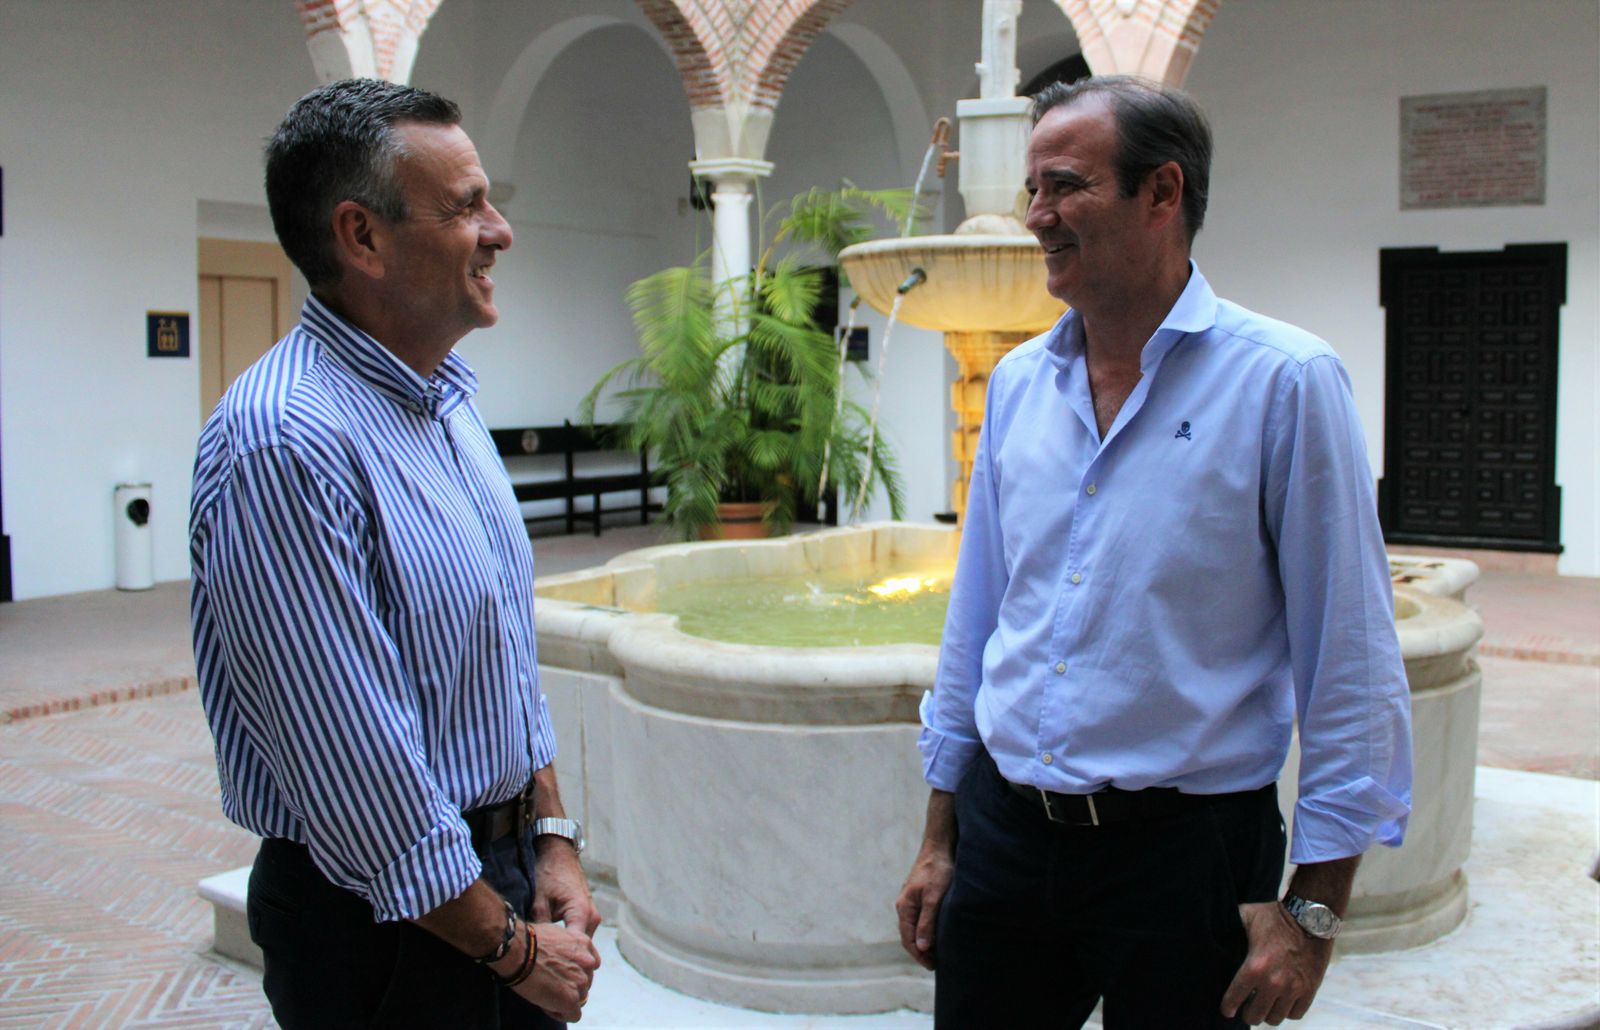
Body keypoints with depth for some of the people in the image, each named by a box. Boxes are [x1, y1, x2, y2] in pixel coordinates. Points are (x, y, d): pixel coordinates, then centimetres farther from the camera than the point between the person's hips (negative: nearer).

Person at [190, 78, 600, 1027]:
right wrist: (513, 946, -14)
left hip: (503, 872, 8)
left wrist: (555, 839, 5)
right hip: (383, 916, -8)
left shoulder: (447, 405, 7)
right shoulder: (285, 442, -23)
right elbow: (357, 762, -23)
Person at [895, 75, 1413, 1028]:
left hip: (1185, 848, -4)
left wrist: (1314, 909, -11)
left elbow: (1351, 666, -10)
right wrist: (939, 840, 13)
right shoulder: (1018, 383, 5)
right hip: (1005, 834, 5)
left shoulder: (1284, 383, -11)